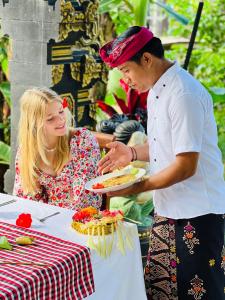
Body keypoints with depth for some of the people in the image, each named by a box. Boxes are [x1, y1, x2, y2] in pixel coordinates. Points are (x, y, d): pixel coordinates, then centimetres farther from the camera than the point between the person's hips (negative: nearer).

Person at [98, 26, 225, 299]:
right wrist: (132, 153, 4)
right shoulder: (156, 91, 10)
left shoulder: (184, 95, -21)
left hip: (196, 214, -9)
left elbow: (186, 166, -22)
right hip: (167, 211, 9)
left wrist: (137, 187, -17)